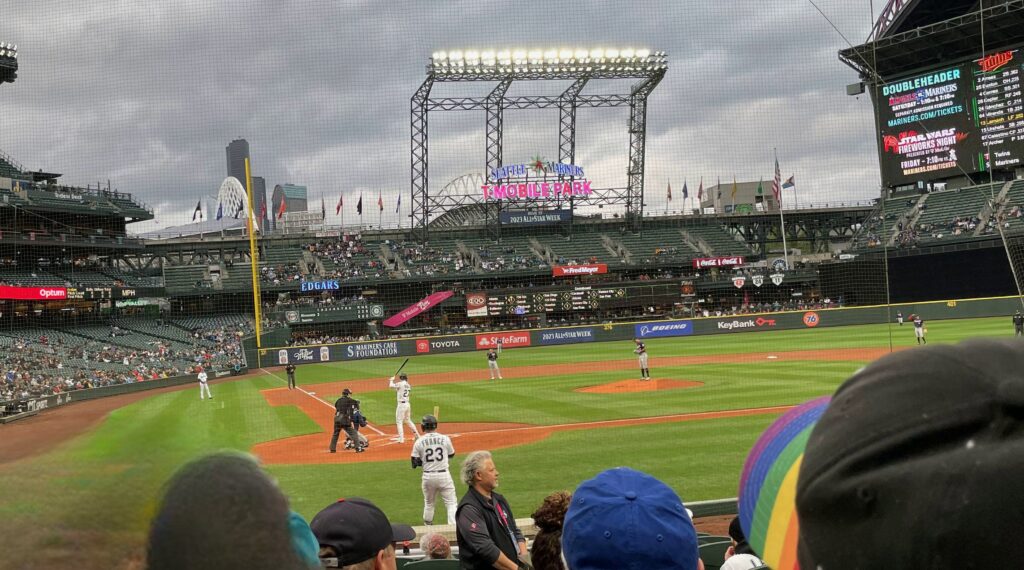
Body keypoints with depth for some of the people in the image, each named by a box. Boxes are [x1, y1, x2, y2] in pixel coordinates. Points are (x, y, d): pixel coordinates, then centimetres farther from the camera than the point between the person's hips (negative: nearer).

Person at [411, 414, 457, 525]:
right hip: (444, 475, -1)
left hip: (428, 476, 2)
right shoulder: (445, 439, -4)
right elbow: (451, 454, 13)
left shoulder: (419, 442, -4)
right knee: (451, 503, 2)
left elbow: (415, 463, -1)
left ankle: (428, 525, 34)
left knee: (429, 503, 21)